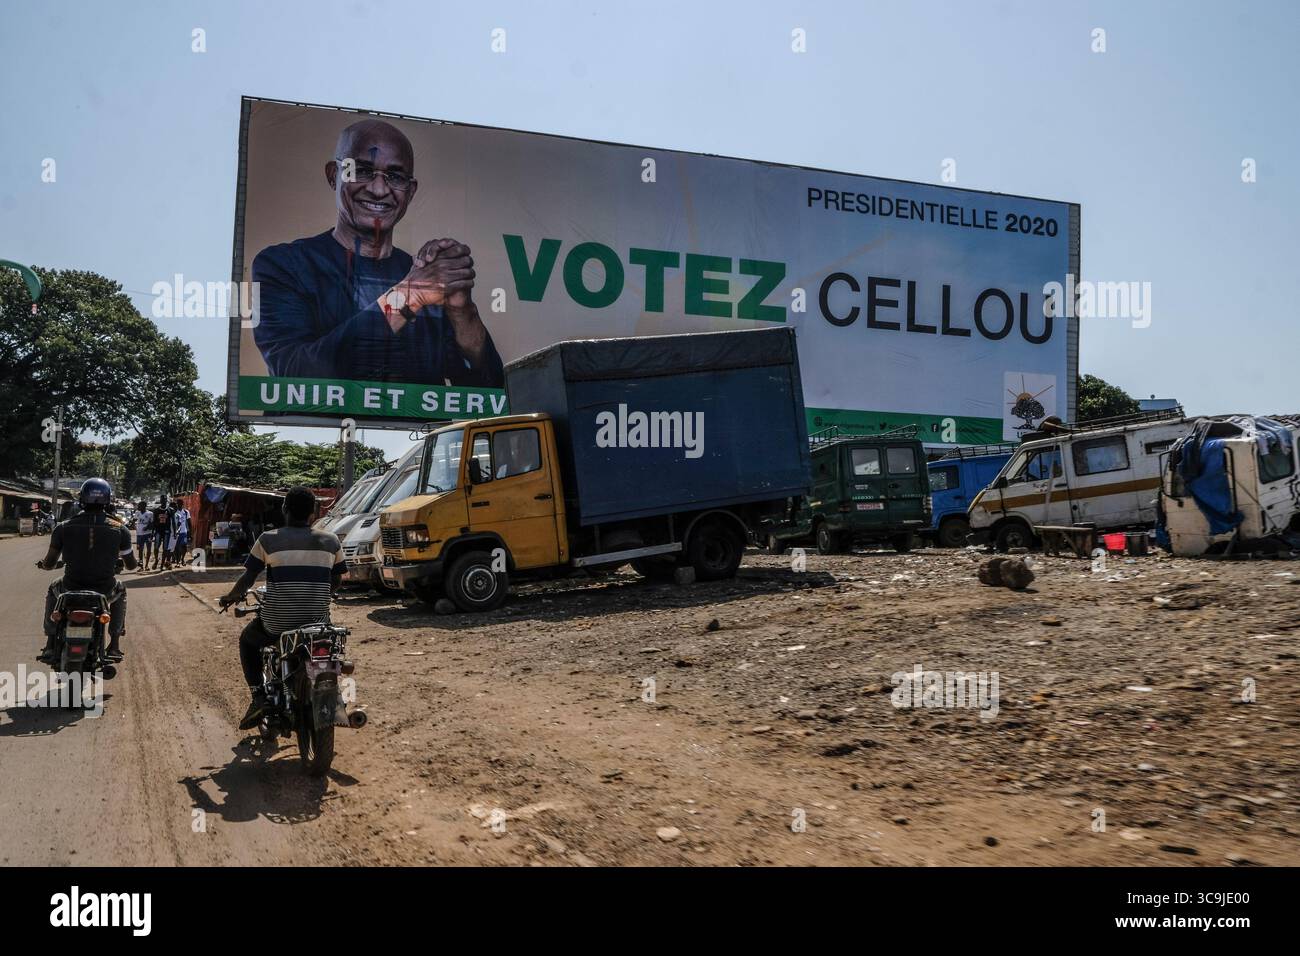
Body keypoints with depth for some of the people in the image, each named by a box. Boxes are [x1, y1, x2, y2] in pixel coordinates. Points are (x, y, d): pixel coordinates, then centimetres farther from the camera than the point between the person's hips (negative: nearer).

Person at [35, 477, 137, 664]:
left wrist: (42, 564, 27)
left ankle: (50, 647, 31)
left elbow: (49, 564, 2)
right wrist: (121, 559, 30)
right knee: (120, 593, 35)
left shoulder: (64, 528, -5)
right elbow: (131, 564, 5)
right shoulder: (120, 529, -6)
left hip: (71, 588, 1)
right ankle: (114, 646, 28)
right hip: (104, 591, 0)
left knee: (53, 592, 35)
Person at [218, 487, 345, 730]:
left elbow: (248, 578, -1)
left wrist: (231, 597, 19)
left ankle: (259, 697, 13)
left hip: (277, 624, -2)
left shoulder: (268, 539, -4)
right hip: (317, 622, 2)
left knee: (247, 641, 30)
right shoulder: (331, 541, 2)